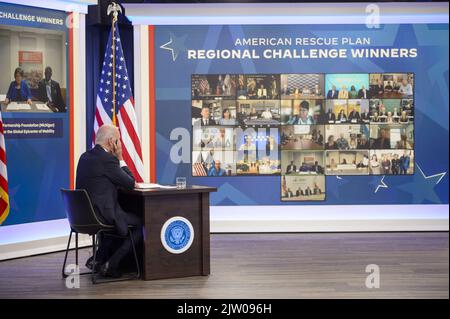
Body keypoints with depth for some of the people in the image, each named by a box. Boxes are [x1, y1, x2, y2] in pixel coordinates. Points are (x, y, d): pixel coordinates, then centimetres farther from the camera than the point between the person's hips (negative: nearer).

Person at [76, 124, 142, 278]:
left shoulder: (85, 156, 11)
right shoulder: (108, 159, -16)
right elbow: (131, 183, -8)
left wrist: (127, 183, 14)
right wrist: (120, 158, -2)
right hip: (100, 215, -9)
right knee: (140, 224, 5)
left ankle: (98, 259, 29)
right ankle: (111, 264, 4)